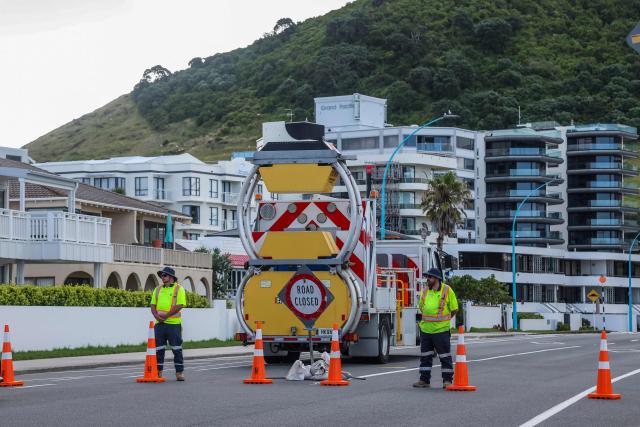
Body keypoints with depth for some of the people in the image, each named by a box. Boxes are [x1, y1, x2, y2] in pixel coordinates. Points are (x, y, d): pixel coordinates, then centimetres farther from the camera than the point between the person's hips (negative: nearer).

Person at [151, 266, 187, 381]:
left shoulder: (179, 289, -1)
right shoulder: (158, 289, 15)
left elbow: (179, 306, -12)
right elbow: (153, 305, 12)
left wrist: (166, 316, -15)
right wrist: (157, 316, -8)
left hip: (173, 323, -5)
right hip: (159, 324, 5)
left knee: (177, 349, -1)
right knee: (158, 349, 5)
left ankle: (179, 373, 3)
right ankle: (158, 372, 11)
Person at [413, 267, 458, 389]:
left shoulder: (447, 290, -5)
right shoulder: (425, 291, 9)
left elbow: (454, 309, 1)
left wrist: (442, 320, 5)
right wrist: (429, 319, 13)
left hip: (441, 330, -5)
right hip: (425, 329, 5)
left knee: (445, 356, 0)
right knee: (425, 356, 9)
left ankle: (447, 380, 6)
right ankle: (424, 380, 16)